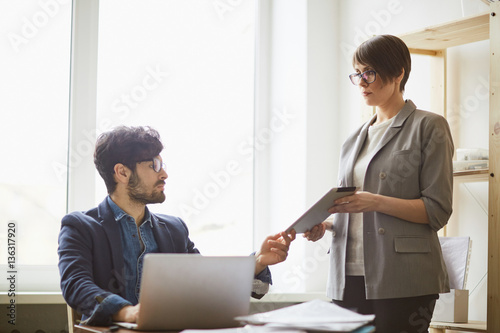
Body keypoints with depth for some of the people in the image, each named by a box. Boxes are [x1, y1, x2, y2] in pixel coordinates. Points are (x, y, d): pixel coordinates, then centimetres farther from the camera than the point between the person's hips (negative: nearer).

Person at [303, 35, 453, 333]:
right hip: (350, 279, 6)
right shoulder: (354, 141, 20)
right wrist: (323, 225, 1)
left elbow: (438, 210, -7)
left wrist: (377, 202, -18)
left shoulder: (429, 127, 1)